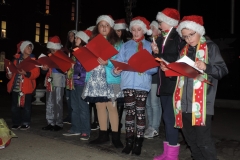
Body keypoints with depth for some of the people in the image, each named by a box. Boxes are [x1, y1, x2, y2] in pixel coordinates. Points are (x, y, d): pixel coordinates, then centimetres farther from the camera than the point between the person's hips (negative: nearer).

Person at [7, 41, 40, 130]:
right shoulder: (16, 59, 11)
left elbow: (36, 73, -10)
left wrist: (26, 73, -25)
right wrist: (9, 75, -3)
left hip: (26, 87, -4)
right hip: (15, 87, 4)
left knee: (26, 106, 1)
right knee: (15, 106, 8)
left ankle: (26, 123, 13)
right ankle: (16, 123, 20)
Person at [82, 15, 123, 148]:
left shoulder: (117, 43, 3)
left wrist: (108, 63, -22)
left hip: (110, 79, -4)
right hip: (95, 79, 5)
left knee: (111, 106, -6)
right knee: (100, 106, 9)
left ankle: (115, 136, 3)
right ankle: (103, 134, 19)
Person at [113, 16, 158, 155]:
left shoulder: (150, 46, 7)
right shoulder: (126, 46, 13)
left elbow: (154, 67, -2)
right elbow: (119, 62, 4)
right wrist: (116, 70, -16)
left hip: (143, 84, -1)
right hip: (128, 83, 2)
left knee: (140, 112, 2)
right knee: (130, 112, 5)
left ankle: (139, 142, 11)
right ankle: (129, 141, 13)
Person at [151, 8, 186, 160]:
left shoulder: (179, 37, -7)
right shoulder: (161, 39, 16)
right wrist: (156, 53, 0)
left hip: (174, 82, -8)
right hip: (164, 82, 8)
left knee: (169, 116, -8)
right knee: (167, 116, 12)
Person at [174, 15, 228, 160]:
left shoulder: (210, 47, 1)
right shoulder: (184, 50, 18)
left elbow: (223, 70, -5)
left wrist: (206, 67, -22)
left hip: (202, 103, -6)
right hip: (185, 102, 6)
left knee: (203, 140, -6)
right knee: (190, 139, 13)